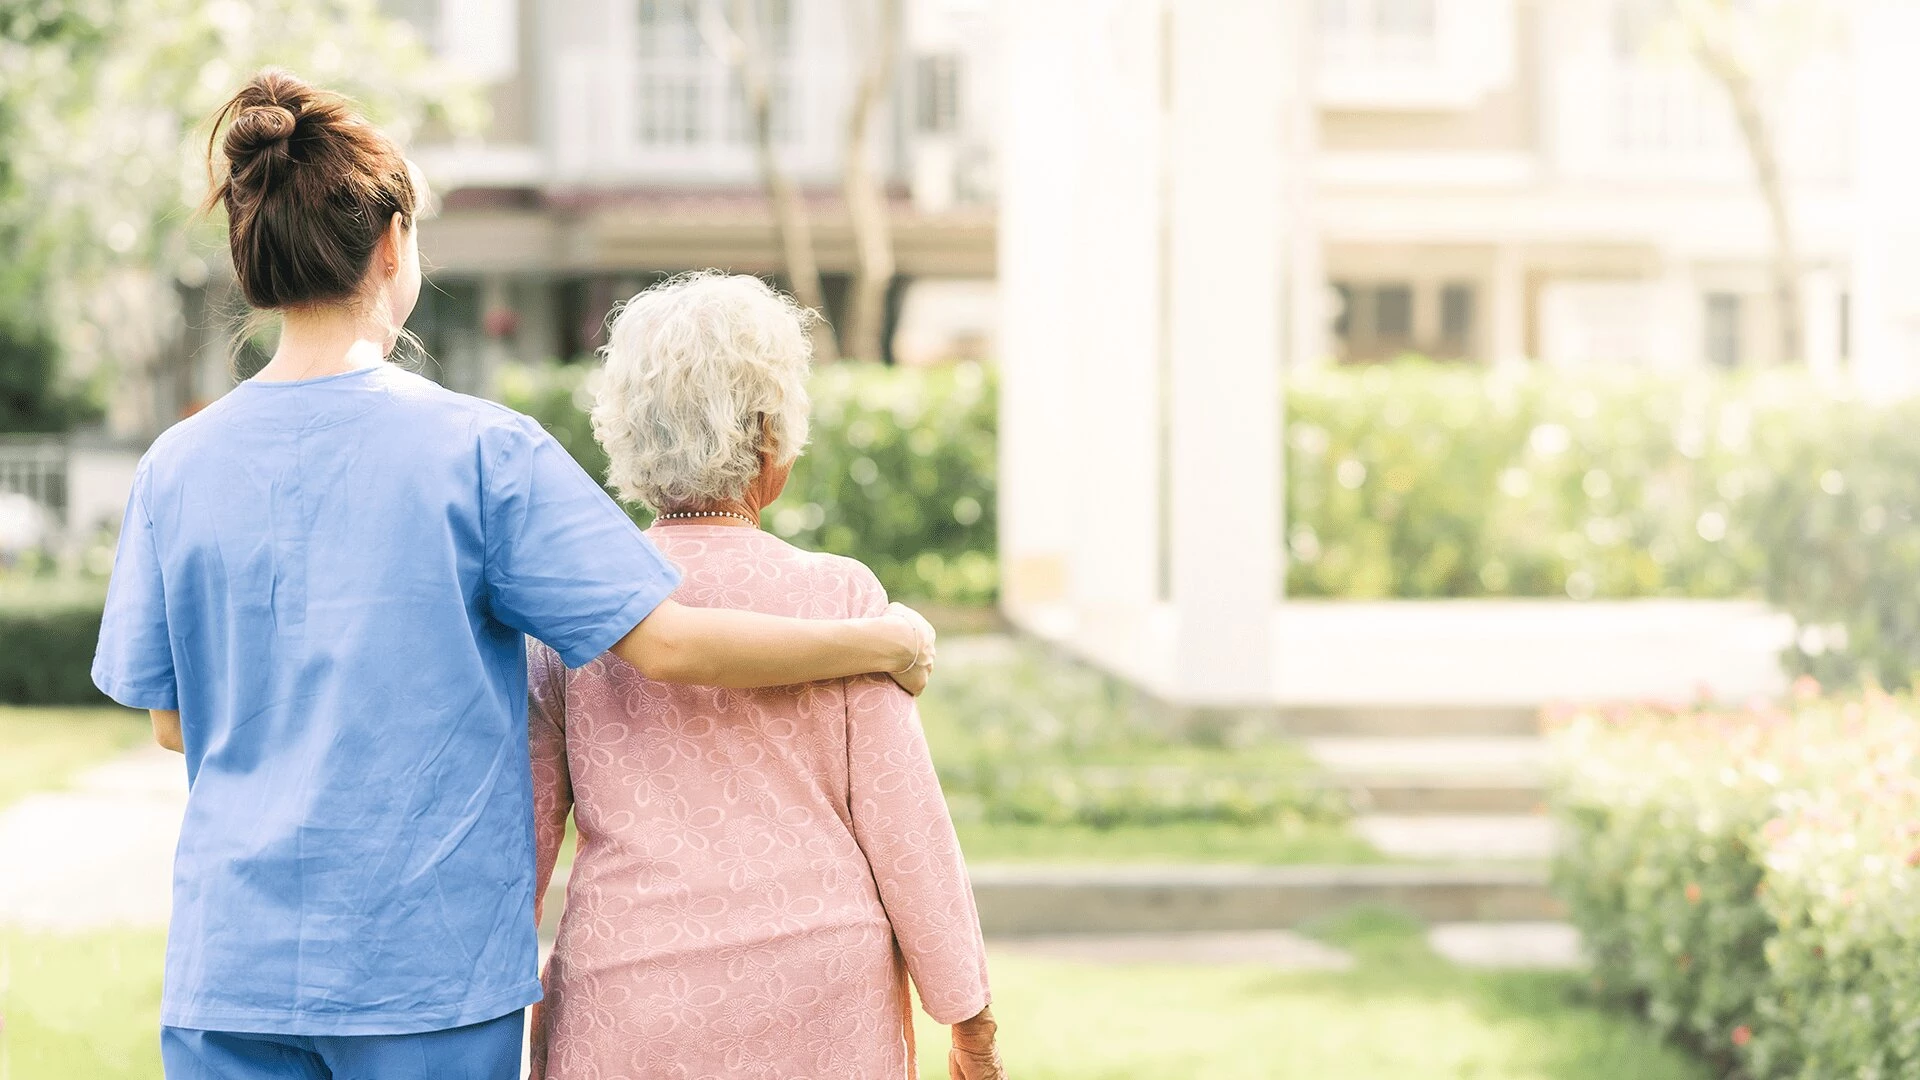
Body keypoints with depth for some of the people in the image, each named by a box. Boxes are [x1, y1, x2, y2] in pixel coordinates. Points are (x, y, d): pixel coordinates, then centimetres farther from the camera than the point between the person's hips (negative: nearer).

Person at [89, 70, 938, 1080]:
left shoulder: (177, 467, 0)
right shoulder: (481, 450, -9)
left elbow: (170, 719, 9)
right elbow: (665, 643, -11)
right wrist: (879, 643, 2)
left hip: (228, 965, 3)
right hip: (430, 963, -3)